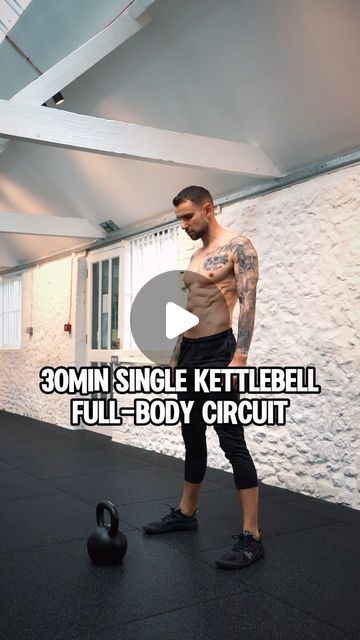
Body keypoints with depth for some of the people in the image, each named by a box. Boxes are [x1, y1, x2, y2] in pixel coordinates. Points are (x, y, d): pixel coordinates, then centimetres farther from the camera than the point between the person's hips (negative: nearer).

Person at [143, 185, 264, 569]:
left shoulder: (238, 247, -7)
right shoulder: (196, 256, 19)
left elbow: (248, 304, -16)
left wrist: (240, 357, -24)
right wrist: (175, 357, 19)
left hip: (217, 352, -9)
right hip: (189, 353, 9)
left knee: (232, 442, -9)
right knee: (192, 438, 16)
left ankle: (251, 537, -3)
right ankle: (186, 512, 29)